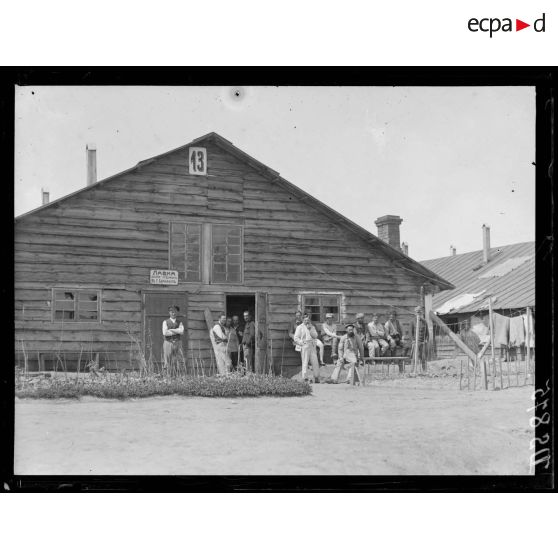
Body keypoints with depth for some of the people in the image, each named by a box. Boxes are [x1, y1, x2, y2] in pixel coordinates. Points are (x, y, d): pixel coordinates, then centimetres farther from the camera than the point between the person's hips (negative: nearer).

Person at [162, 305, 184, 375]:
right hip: (168, 343, -1)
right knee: (167, 362, -4)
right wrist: (176, 332, -8)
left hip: (177, 343, 1)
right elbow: (165, 333, -11)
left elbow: (181, 331, -8)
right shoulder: (165, 322, 4)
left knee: (177, 363, -4)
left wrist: (171, 330, -11)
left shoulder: (180, 322, 10)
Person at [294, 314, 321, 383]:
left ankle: (316, 378, 2)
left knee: (315, 362, -2)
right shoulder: (299, 327, 6)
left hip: (312, 346, 4)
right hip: (304, 347, -4)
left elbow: (315, 336, 5)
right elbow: (296, 338, 1)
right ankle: (305, 378, -4)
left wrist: (310, 329, -4)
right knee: (305, 363, -6)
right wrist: (302, 343, -9)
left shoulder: (312, 327, 19)